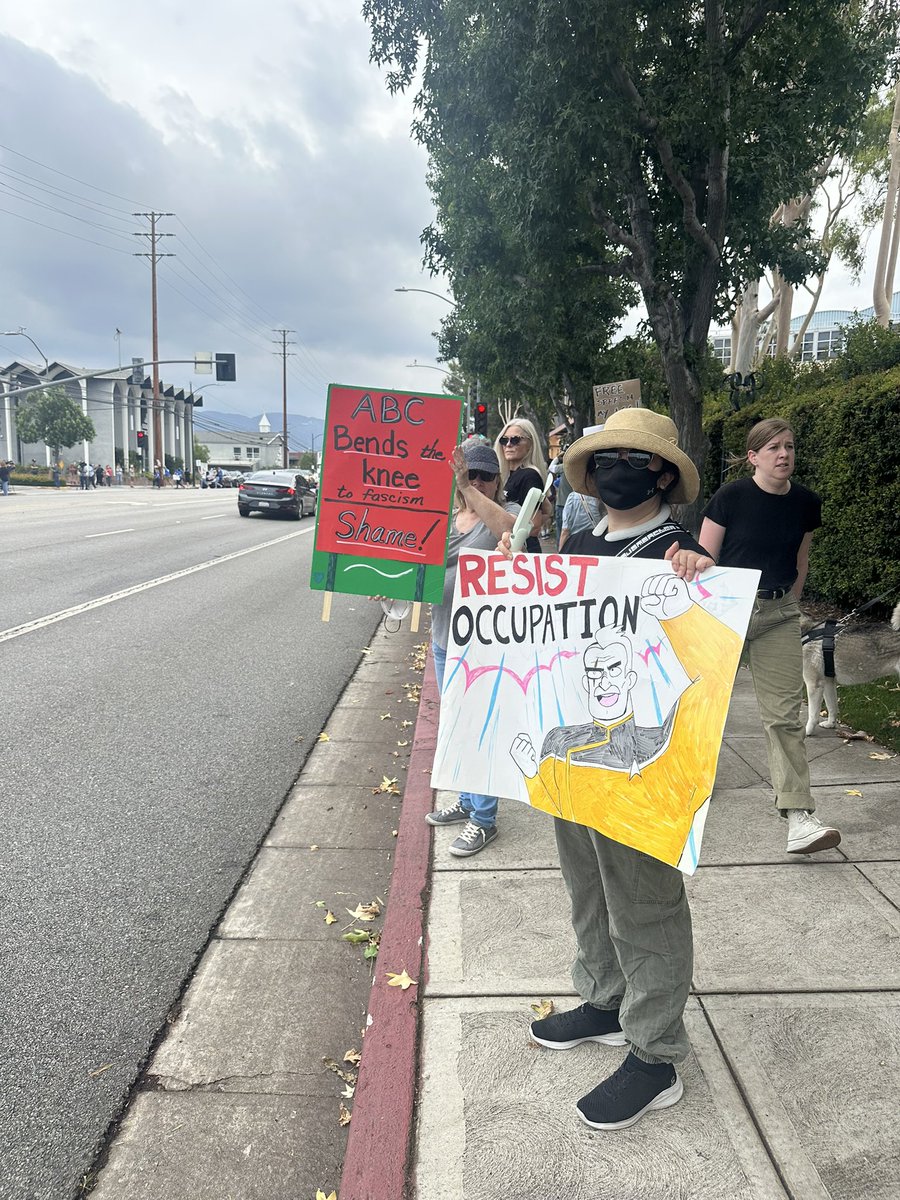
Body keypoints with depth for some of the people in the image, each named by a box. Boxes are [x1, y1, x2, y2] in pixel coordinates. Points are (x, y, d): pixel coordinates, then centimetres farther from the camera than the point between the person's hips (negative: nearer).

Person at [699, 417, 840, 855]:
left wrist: (789, 604, 16)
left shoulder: (806, 503, 2)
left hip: (779, 614, 3)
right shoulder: (731, 497, -11)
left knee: (785, 713, -2)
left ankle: (798, 818, -3)